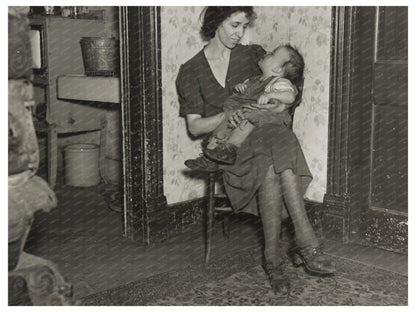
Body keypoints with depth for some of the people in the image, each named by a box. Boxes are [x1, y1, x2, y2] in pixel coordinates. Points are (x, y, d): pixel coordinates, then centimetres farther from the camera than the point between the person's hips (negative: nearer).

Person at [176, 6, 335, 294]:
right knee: (271, 167, -36)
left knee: (271, 171, -36)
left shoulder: (252, 55, 12)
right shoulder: (191, 71, 7)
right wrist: (225, 116, -18)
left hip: (265, 138, 2)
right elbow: (194, 127, 1)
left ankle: (273, 257, -33)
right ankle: (307, 245, -33)